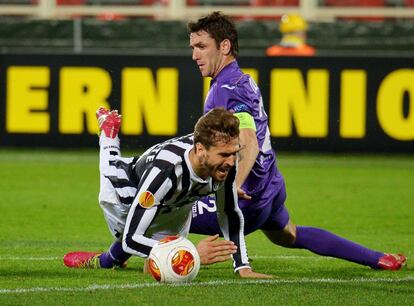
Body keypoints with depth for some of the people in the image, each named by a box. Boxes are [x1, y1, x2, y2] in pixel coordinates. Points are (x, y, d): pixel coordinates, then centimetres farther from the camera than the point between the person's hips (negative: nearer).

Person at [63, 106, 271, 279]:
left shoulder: (227, 162, -32)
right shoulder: (165, 170, -49)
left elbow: (231, 216, -11)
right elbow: (131, 239, -48)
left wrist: (243, 267, -19)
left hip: (175, 212, 4)